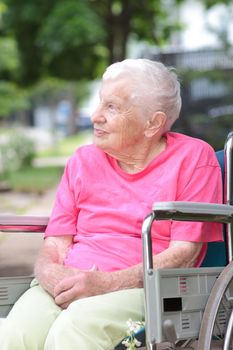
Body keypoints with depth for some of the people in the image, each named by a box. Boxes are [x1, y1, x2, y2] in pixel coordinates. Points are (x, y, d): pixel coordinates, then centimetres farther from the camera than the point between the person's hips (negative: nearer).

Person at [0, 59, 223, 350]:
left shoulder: (194, 158, 5)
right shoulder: (83, 160, 19)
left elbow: (183, 255, -4)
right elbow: (54, 245, 13)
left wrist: (106, 283, -16)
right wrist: (50, 274, -12)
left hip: (142, 288, -4)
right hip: (66, 285, 4)